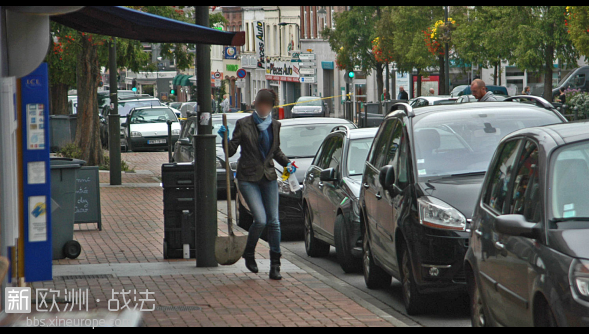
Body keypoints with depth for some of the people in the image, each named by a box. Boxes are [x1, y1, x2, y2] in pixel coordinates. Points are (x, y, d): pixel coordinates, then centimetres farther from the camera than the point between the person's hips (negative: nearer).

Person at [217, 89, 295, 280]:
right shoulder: (244, 124, -5)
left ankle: (275, 265, 6)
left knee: (274, 222, -1)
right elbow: (231, 151, -2)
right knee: (260, 220, -14)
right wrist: (225, 137, -20)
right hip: (248, 178, -4)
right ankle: (249, 253, 13)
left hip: (269, 177, 4)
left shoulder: (274, 125, 7)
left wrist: (287, 163, 5)